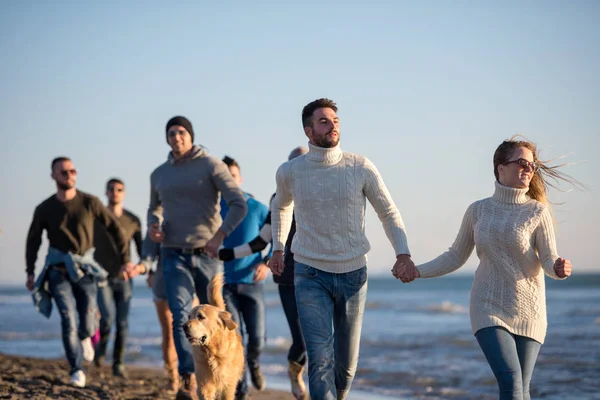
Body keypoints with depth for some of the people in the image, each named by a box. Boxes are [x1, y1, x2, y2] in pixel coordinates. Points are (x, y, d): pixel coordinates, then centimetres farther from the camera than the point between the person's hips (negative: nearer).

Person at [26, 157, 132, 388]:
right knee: (68, 318, -16)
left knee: (88, 324, -5)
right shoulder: (44, 209, -2)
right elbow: (33, 241, 10)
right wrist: (30, 272, 4)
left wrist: (125, 260, -2)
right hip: (58, 270, 0)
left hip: (85, 269, 0)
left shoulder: (90, 203, -5)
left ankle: (84, 337, 34)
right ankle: (76, 370, -6)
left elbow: (114, 228, 2)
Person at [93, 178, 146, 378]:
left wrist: (142, 267, -17)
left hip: (124, 278, 2)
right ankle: (101, 345, 13)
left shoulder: (133, 220, 3)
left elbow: (142, 249, 3)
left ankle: (118, 364, 12)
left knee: (122, 323, 0)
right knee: (108, 317, -18)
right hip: (102, 278, -2)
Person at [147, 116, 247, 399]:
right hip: (174, 256, 2)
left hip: (208, 255, -2)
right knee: (181, 316, -14)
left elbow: (239, 205, -12)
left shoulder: (211, 166, -5)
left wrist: (220, 234, -25)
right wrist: (153, 224, 3)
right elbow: (155, 208, 27)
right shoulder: (159, 174, 10)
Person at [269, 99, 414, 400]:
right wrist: (278, 248, 22)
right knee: (320, 360, -14)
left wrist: (402, 254, -12)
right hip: (311, 276, -1)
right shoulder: (290, 172, -3)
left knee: (347, 362, 12)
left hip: (353, 274, 1)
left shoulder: (360, 167, -6)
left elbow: (389, 213, 1)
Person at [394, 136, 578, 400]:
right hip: (489, 309, 0)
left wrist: (559, 269, -30)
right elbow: (456, 257, 12)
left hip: (527, 311, 0)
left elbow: (549, 260, -8)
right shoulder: (478, 211, 3)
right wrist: (418, 271, 4)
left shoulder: (537, 212, -3)